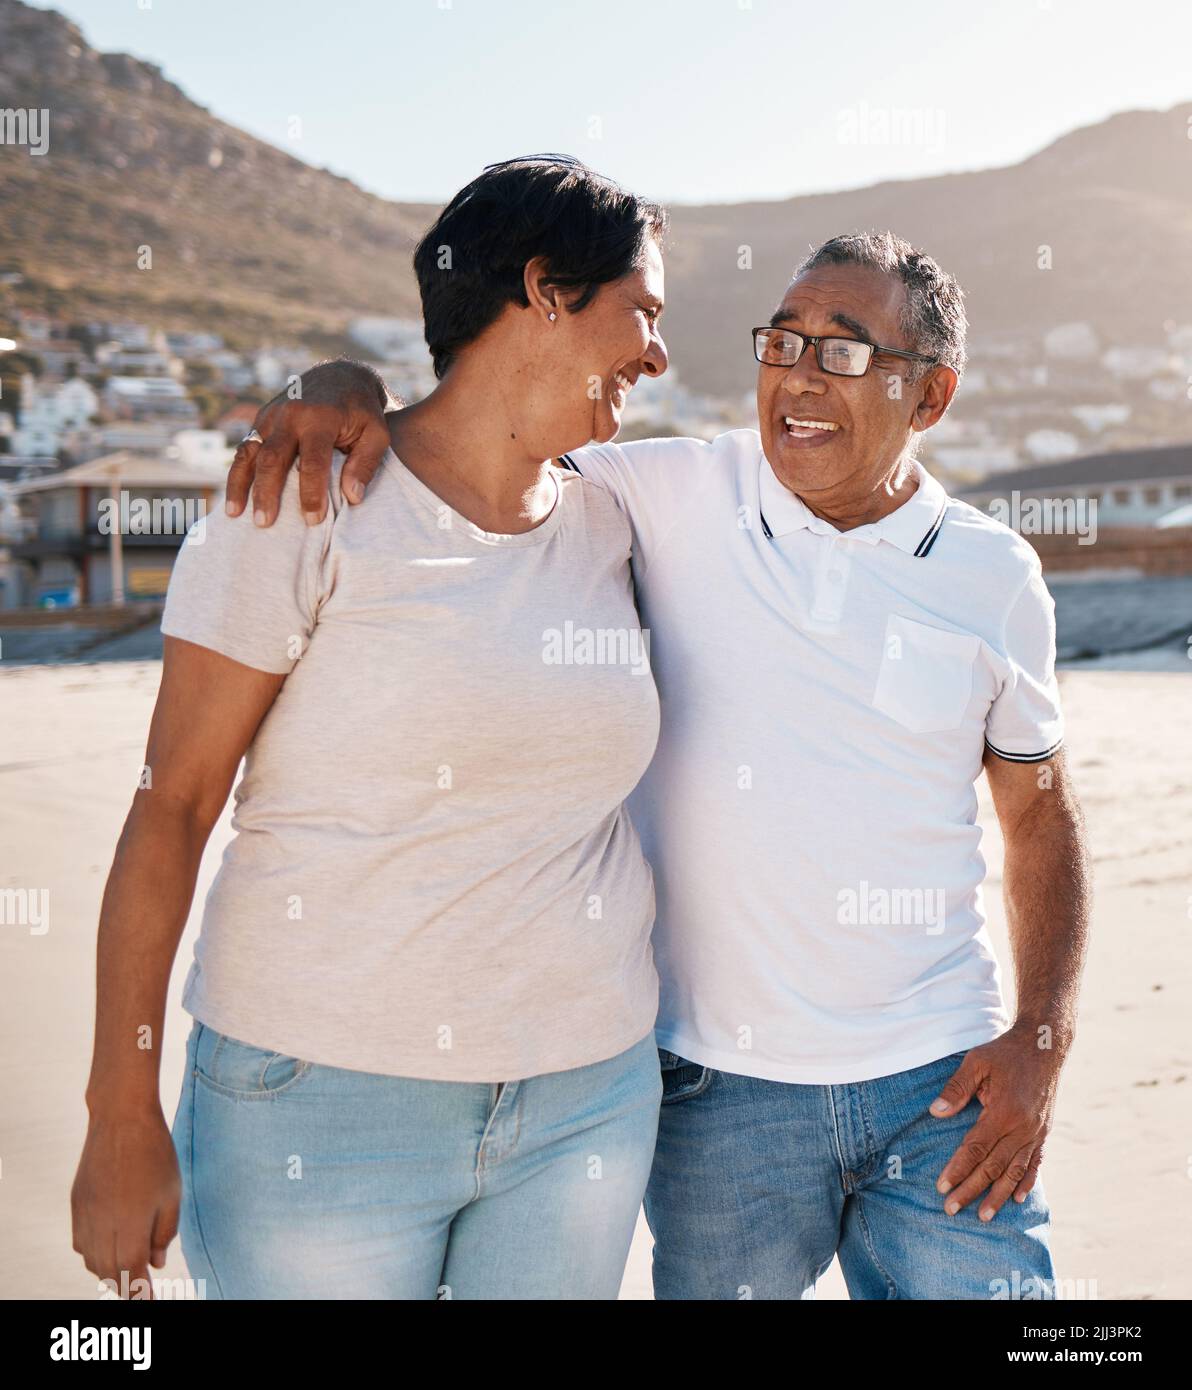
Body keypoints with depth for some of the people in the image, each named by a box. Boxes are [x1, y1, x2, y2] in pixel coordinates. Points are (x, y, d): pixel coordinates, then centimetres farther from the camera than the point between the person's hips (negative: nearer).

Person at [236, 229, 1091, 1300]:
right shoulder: (670, 499, -5)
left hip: (943, 1087, 1)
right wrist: (346, 388, -20)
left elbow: (1041, 814, 9)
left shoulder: (995, 576, 1)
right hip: (721, 1090, -1)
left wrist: (1044, 1039, 1)